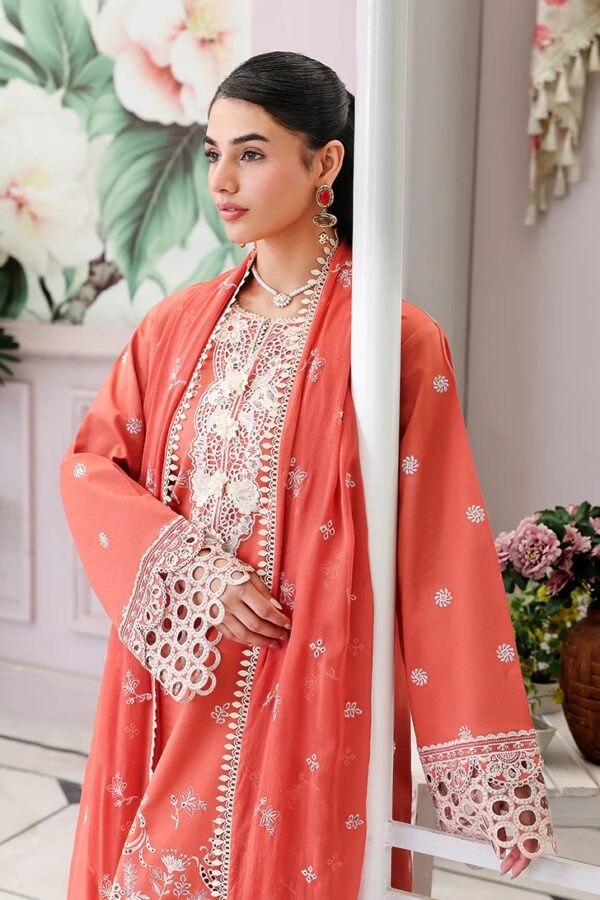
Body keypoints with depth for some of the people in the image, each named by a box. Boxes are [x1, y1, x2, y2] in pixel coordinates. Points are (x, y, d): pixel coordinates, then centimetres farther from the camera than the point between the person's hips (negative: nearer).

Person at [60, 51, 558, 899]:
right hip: (175, 683, 5)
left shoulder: (398, 340, -11)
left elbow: (443, 555, -12)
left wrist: (486, 770, -12)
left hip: (309, 695, -4)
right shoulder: (180, 323, 5)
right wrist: (200, 573, -13)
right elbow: (90, 462, 4)